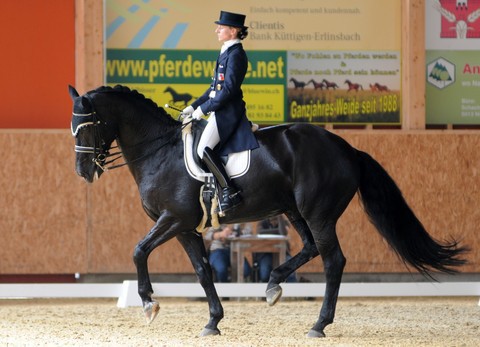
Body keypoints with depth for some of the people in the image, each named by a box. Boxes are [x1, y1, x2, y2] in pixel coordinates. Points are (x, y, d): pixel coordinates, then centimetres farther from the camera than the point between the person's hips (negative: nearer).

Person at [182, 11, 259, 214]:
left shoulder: (236, 55, -14)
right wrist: (194, 106, 15)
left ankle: (230, 192, -19)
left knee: (204, 149, -22)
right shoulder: (226, 53, 17)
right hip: (220, 111, 11)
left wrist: (204, 108, -16)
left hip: (228, 111, -11)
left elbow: (228, 89, -20)